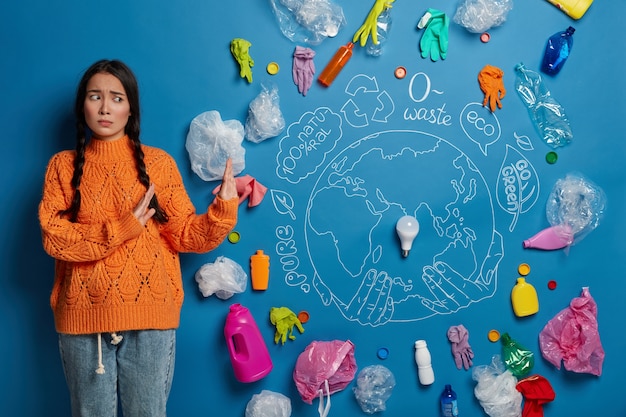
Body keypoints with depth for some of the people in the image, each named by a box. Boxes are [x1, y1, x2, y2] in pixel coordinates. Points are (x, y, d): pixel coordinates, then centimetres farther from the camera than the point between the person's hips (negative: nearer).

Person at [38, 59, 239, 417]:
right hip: (83, 316, 1)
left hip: (150, 316, 0)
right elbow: (55, 238, -7)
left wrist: (223, 207, -15)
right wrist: (122, 228, -17)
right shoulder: (63, 166, 5)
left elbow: (184, 235, 1)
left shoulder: (159, 163, 3)